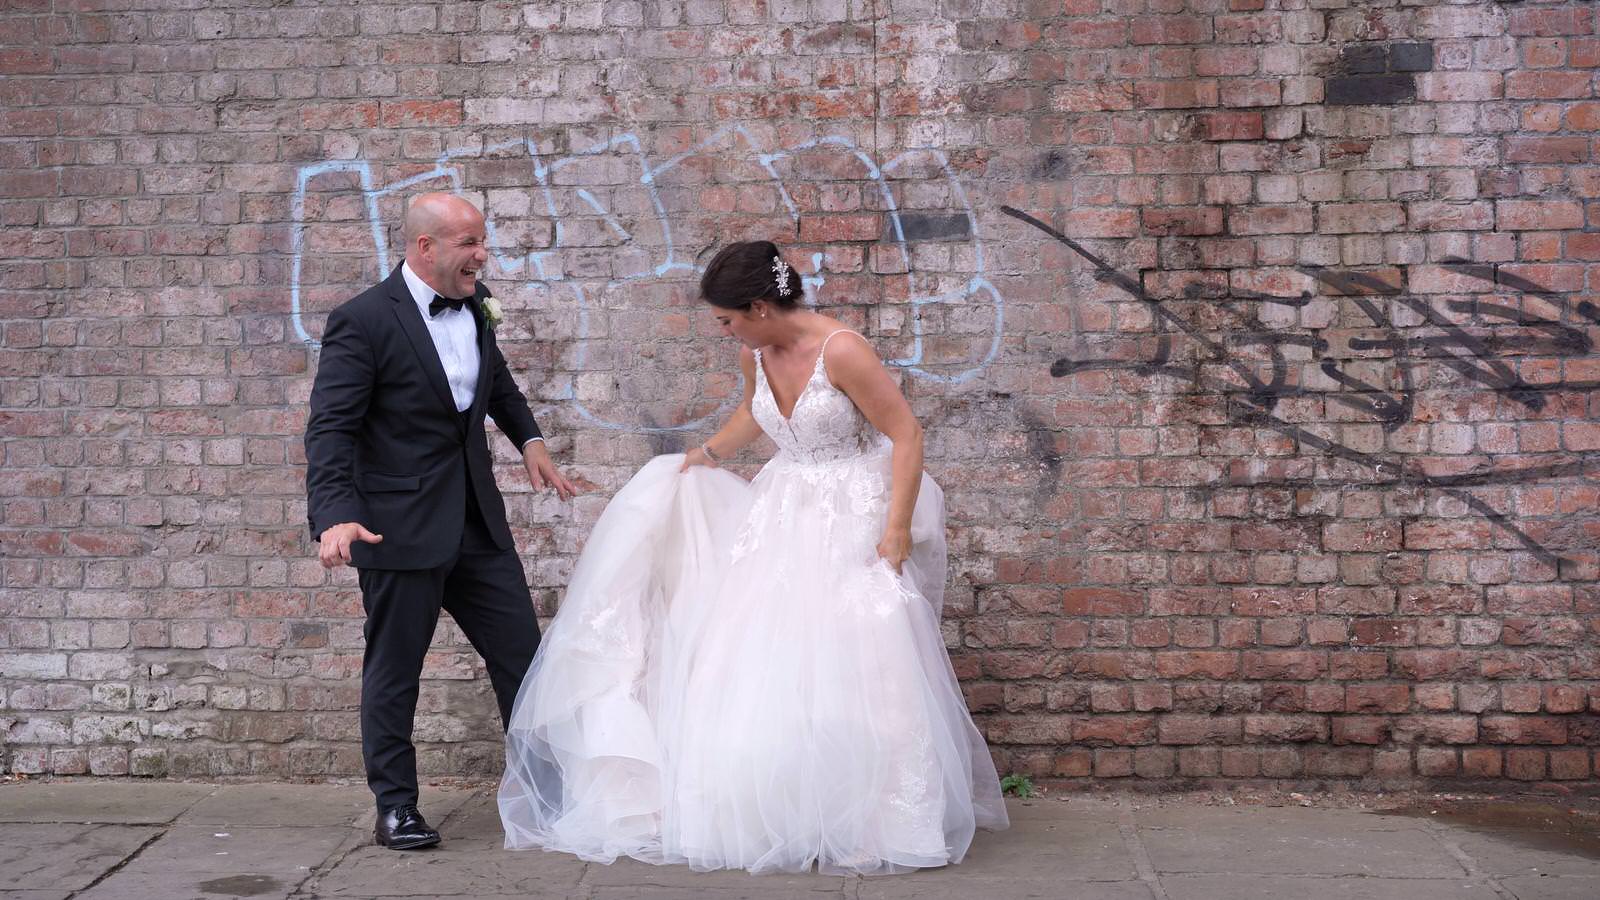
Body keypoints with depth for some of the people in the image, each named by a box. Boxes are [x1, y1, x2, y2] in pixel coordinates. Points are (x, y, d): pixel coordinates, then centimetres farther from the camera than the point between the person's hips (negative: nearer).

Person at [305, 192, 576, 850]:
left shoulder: (472, 305, 8)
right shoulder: (363, 320, -14)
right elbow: (330, 428, -19)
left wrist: (528, 438, 16)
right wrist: (336, 516, -30)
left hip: (478, 522, 7)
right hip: (400, 525, -7)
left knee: (521, 653, 10)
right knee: (394, 671, 5)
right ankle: (396, 807, 18)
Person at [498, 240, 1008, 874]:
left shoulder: (841, 351, -20)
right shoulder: (755, 354, 2)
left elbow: (906, 434, -18)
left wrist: (898, 530, -22)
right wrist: (709, 454, 34)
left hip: (851, 522, -7)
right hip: (782, 514, 7)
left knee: (846, 672, -11)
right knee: (764, 667, 3)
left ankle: (866, 822, 1)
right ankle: (781, 816, 13)